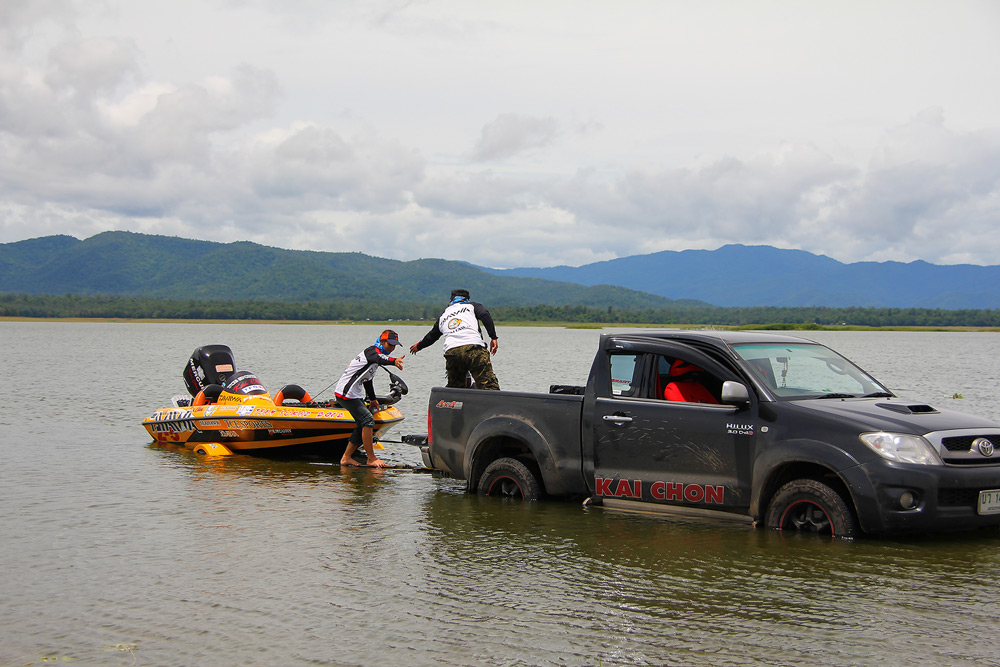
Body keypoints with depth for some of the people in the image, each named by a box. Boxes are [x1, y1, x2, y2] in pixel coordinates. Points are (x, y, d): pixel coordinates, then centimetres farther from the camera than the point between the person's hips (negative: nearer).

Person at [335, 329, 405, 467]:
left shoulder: (374, 353, 19)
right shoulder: (372, 351, -12)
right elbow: (379, 358, -39)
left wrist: (372, 399, 41)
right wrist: (394, 361, -59)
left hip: (355, 395, 11)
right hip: (346, 392, -11)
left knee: (363, 425, 10)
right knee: (368, 421, -17)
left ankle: (345, 458, 17)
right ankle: (371, 459, -14)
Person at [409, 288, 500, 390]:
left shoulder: (443, 316, 32)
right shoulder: (472, 306, 22)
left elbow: (431, 336, 44)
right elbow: (485, 316, 2)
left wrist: (419, 346, 63)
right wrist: (493, 337, -2)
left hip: (451, 352, 4)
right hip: (474, 349, -4)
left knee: (454, 388, 18)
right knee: (489, 385, -10)